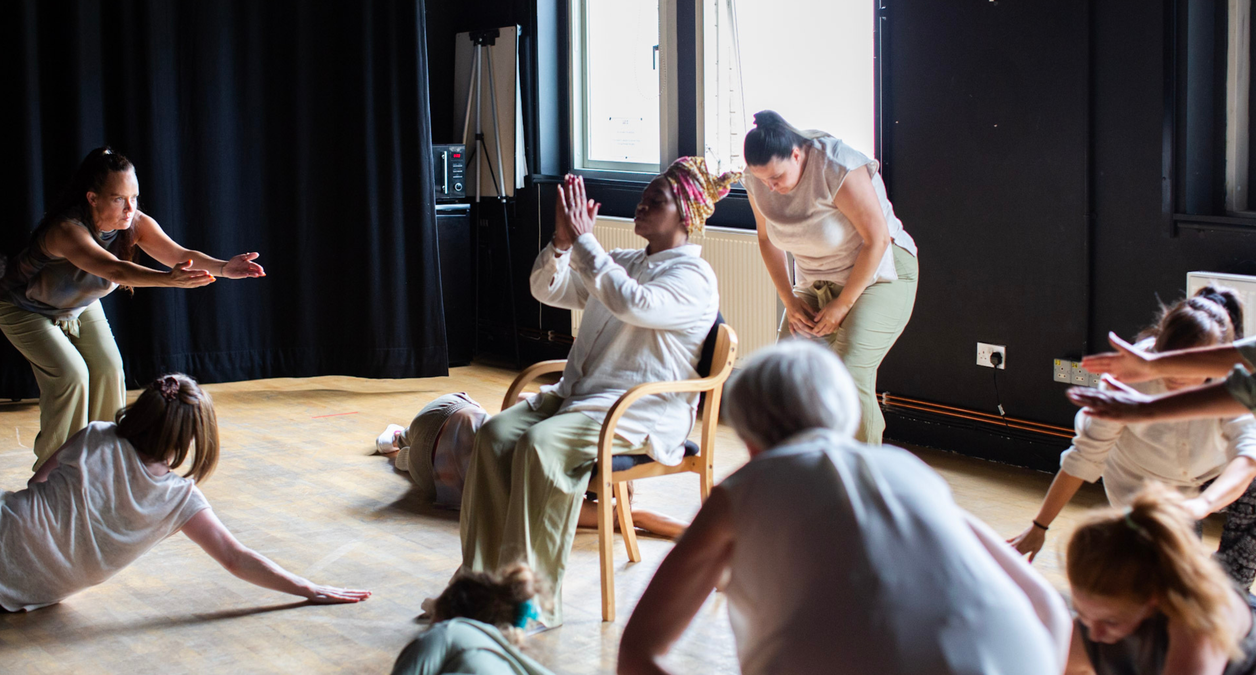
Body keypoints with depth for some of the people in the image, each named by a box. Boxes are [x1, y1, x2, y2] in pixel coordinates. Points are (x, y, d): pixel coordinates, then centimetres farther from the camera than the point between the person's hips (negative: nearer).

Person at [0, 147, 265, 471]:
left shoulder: (136, 223, -22)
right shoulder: (67, 230, -41)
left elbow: (177, 253, -35)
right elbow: (115, 270, -57)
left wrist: (222, 267, -54)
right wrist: (170, 280, -72)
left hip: (80, 306, 6)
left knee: (108, 369, -8)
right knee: (70, 375, -19)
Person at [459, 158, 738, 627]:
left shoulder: (693, 277, -4)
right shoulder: (622, 263, 22)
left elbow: (631, 303, -24)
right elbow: (548, 290, 16)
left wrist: (583, 239, -20)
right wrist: (562, 240, -2)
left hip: (641, 413, -8)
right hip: (577, 394, 8)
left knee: (543, 444, -33)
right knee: (496, 433, -20)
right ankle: (481, 579, -22)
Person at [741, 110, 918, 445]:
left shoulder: (837, 169, -27)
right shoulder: (757, 180, -9)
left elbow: (877, 239, -21)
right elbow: (767, 239, 9)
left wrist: (843, 304, -16)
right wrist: (790, 300, 0)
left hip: (878, 273, -6)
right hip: (814, 284, 6)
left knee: (849, 378, -22)